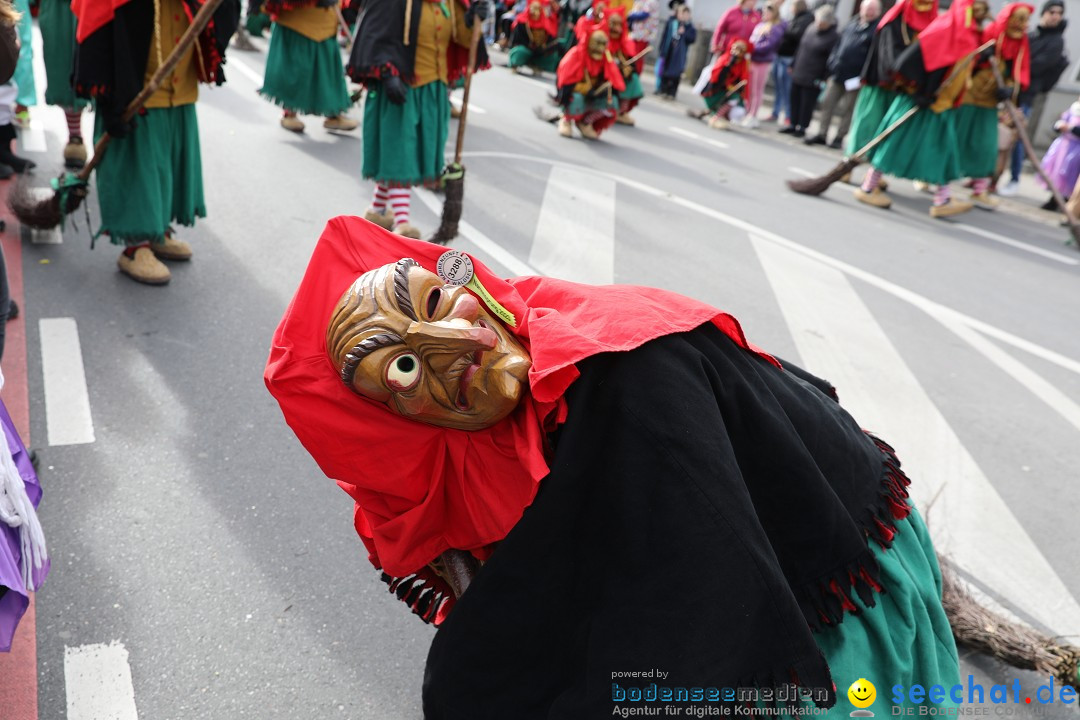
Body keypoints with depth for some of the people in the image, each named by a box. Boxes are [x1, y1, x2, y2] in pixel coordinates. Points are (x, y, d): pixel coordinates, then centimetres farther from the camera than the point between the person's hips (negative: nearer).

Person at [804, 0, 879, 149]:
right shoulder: (851, 23, 12)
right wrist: (832, 63, 6)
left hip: (855, 77, -5)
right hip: (837, 73, 6)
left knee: (847, 110, 3)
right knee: (827, 104, 6)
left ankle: (839, 138, 13)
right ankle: (822, 135, 14)